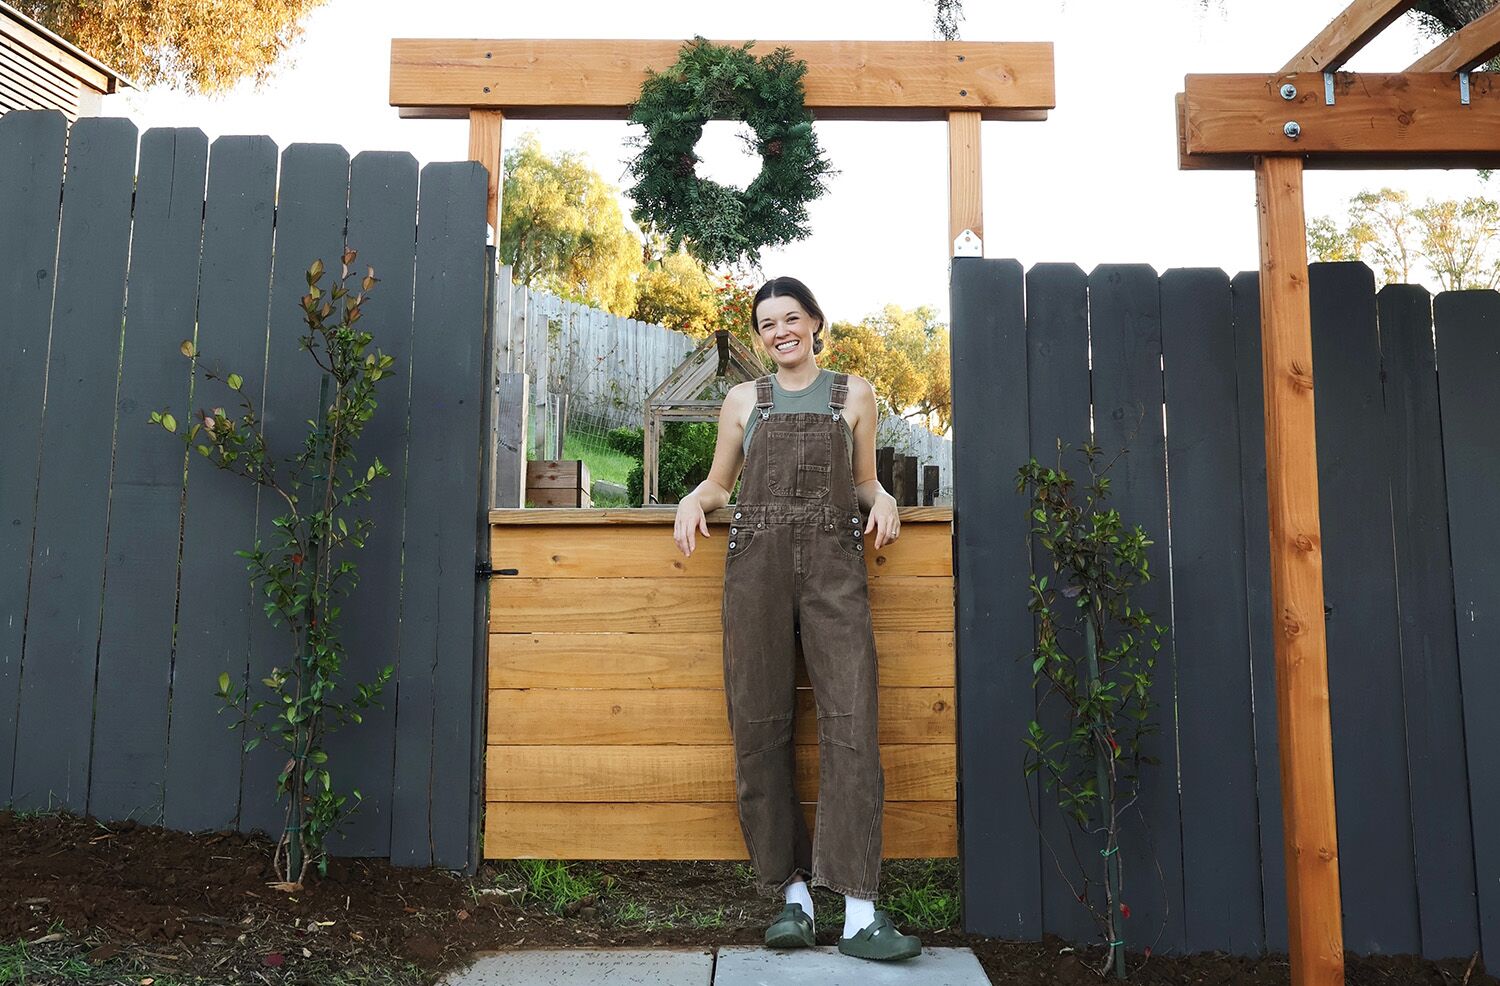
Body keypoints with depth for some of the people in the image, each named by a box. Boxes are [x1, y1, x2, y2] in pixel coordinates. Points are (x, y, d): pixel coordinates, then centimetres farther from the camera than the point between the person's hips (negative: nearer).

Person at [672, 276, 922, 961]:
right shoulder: (744, 400, 18)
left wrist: (882, 500, 0)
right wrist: (693, 501, 2)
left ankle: (859, 913, -12)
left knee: (850, 721, -13)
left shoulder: (853, 394, 17)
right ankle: (793, 893, 8)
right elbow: (718, 480, 24)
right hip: (756, 562, 1)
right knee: (760, 726, -2)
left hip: (833, 564, -1)